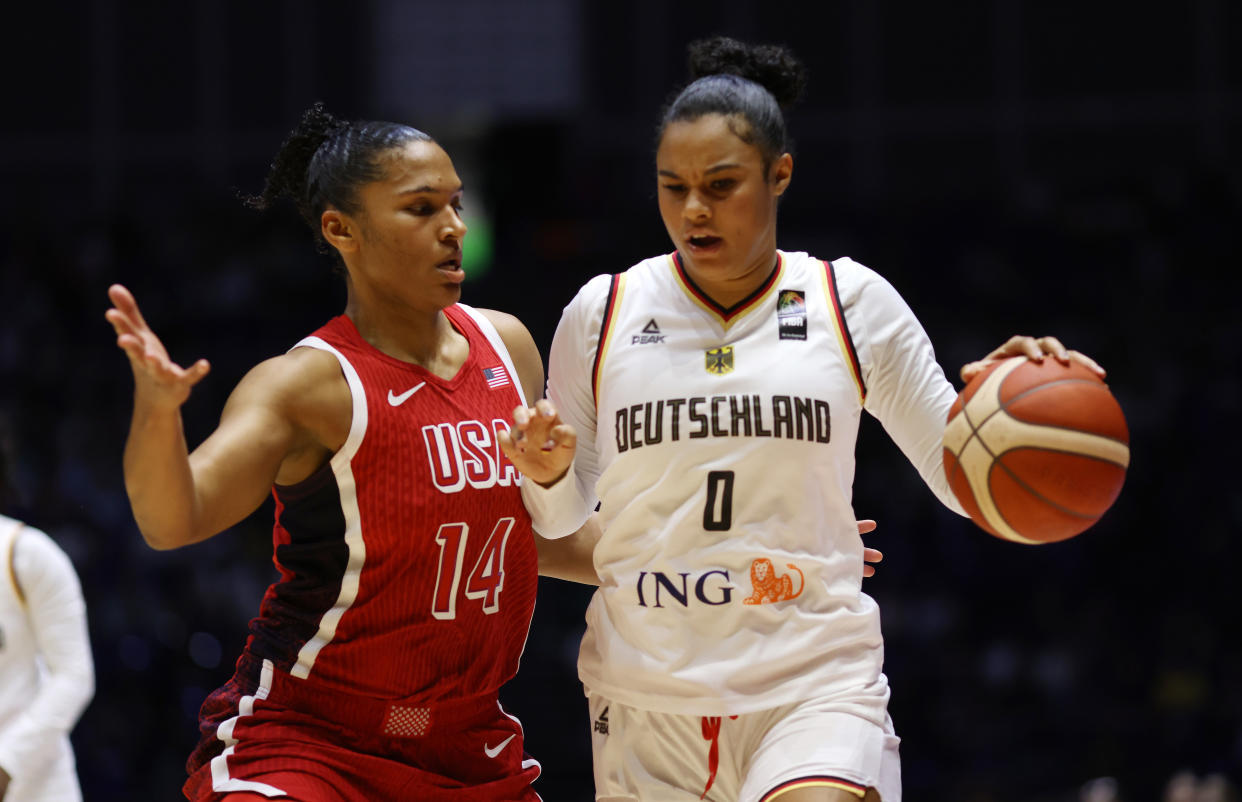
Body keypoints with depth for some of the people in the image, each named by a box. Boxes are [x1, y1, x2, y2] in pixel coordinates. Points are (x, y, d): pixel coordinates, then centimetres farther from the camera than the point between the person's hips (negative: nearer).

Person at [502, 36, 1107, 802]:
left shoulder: (852, 303, 3)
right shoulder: (602, 313, 5)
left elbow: (964, 478, 5)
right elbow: (564, 516, 15)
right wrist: (548, 466, -8)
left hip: (815, 677, -2)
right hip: (646, 688, 2)